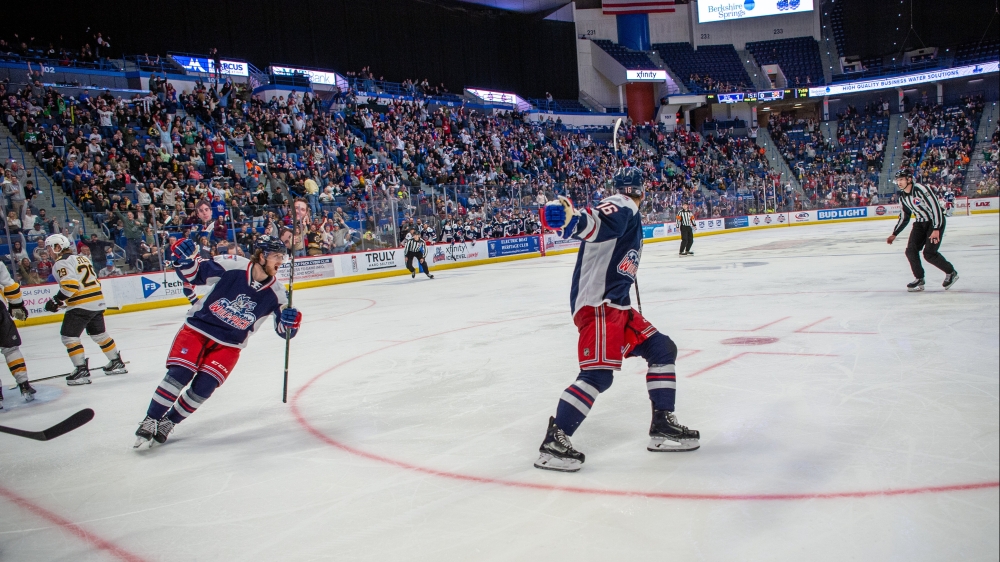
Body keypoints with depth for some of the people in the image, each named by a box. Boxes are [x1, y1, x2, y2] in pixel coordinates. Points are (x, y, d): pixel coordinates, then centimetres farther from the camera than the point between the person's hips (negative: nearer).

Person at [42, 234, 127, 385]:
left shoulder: (61, 263, -8)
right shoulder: (82, 258, 19)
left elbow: (70, 285, -21)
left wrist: (56, 300, -13)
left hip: (81, 305, -9)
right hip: (98, 302, 9)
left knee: (69, 336, -4)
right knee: (99, 333, 21)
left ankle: (82, 370, -9)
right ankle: (117, 363, 28)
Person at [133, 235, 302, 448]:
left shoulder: (275, 292, -9)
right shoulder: (231, 265, -17)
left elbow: (284, 330, -3)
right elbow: (194, 274, -6)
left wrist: (290, 322, -26)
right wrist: (184, 260, -26)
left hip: (229, 345, 2)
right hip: (198, 329, -2)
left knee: (203, 387, -9)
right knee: (179, 374, -16)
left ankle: (168, 422, 14)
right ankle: (150, 420, 3)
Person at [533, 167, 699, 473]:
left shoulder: (631, 216, 22)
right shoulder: (621, 208, -11)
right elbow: (594, 226, -34)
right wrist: (570, 218, -53)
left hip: (616, 304, 11)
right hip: (596, 304, -11)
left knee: (662, 351, 12)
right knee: (598, 374, -20)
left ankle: (663, 428, 17)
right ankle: (553, 442, -14)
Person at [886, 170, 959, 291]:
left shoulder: (920, 189, -23)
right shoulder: (902, 197, 3)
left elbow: (936, 207, -25)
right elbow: (904, 217, 15)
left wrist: (936, 229, -30)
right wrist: (894, 234, 13)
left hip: (935, 222, -7)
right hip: (920, 223, 7)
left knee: (929, 254, -13)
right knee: (911, 250, -7)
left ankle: (951, 272, 10)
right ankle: (919, 280, 5)